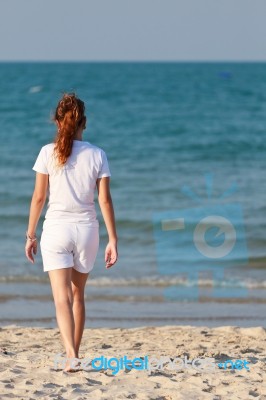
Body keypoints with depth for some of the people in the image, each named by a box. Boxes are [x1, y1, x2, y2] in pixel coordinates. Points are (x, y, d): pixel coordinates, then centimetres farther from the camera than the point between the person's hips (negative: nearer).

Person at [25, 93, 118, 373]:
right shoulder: (97, 155, -1)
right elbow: (105, 200, -2)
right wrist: (113, 240, 2)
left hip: (56, 228, -2)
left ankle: (71, 355, -24)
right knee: (77, 293, 19)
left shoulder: (49, 152, -5)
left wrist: (30, 235, 6)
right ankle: (74, 354, 26)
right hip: (86, 229, 2)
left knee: (62, 297, -6)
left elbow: (39, 197, -3)